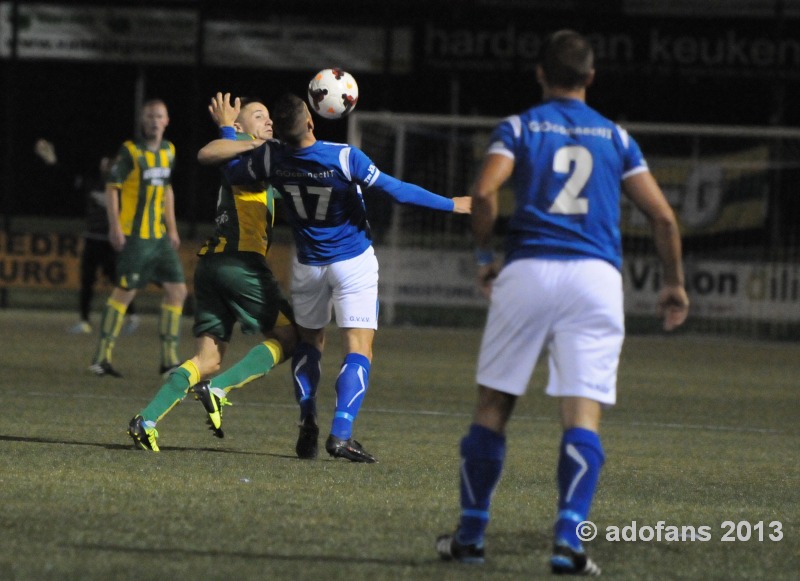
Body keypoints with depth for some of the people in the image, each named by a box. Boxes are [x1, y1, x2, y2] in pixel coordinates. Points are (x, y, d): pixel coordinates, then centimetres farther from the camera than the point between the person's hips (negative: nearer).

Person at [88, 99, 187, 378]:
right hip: (134, 236, -7)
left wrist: (172, 228, 20)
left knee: (177, 289, 3)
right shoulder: (130, 151, -9)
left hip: (159, 236, 7)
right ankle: (101, 357, 2)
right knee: (124, 292, -6)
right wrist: (115, 226, -16)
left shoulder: (168, 151, 12)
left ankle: (169, 359, 9)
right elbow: (112, 187, -8)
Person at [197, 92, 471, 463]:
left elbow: (210, 158, -1)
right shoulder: (345, 158, -25)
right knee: (358, 349, -4)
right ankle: (341, 434, -19)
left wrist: (226, 129, 19)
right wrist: (453, 205, -7)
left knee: (309, 339, 22)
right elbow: (397, 191, -18)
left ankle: (307, 422, 7)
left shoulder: (271, 158, -15)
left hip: (308, 264, 4)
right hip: (354, 262, -4)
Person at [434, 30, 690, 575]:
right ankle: (569, 537, -22)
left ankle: (471, 535, 14)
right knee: (583, 414, -5)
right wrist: (676, 285, 23)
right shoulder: (616, 136, 15)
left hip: (529, 270, 0)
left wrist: (484, 255, 6)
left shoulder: (518, 127, 9)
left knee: (493, 406, 10)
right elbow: (663, 216, 11)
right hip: (596, 277, 1)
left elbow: (484, 192, -8)